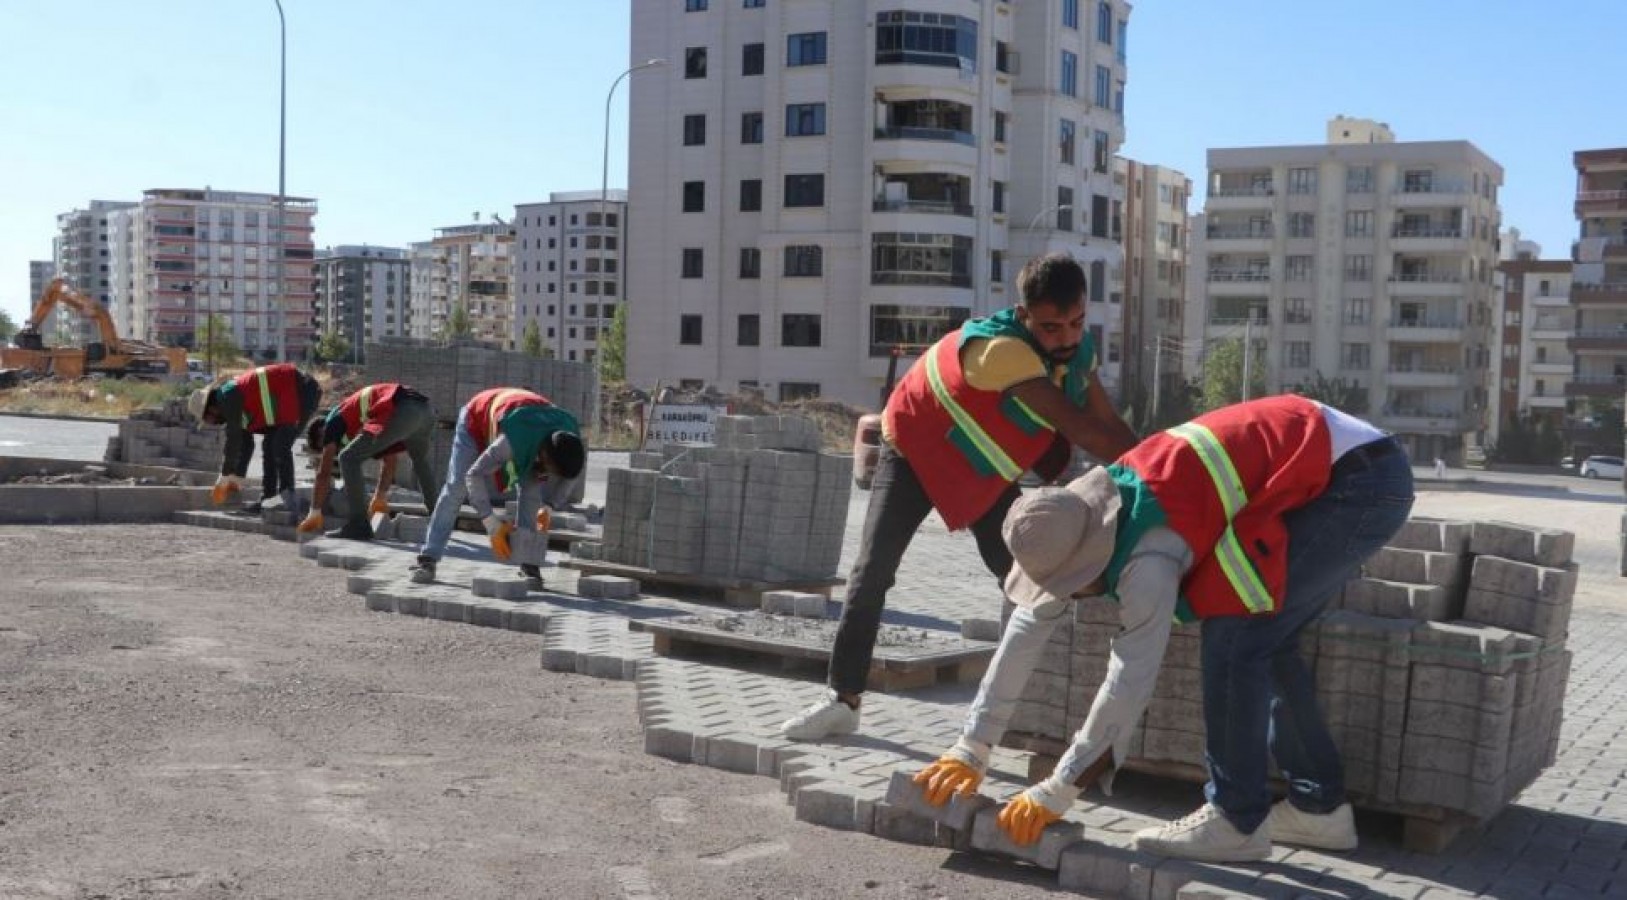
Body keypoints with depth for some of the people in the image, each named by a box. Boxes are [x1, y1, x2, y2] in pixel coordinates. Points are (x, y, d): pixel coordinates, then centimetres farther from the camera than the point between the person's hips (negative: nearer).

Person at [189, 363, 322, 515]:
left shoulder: (229, 397, -14)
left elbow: (233, 440, -15)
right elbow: (245, 442, 20)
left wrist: (223, 481, -8)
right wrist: (237, 479, 22)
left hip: (302, 393, -10)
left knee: (281, 446, -13)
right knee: (269, 444, 9)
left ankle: (288, 499, -9)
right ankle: (268, 498, 11)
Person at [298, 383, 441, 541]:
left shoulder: (334, 420, 19)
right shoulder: (358, 423, 40)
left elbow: (324, 472, 15)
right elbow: (390, 458, 44)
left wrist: (314, 514, 20)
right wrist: (381, 496, 49)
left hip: (401, 412, -8)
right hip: (425, 408, 8)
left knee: (349, 459, 5)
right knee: (421, 460, 36)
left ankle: (358, 526, 2)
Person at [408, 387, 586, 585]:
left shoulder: (572, 443, -32)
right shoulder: (513, 441, -49)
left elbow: (571, 476, -10)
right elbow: (474, 475, -39)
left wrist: (549, 507, -25)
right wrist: (493, 525, -40)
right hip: (477, 419, -4)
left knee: (532, 489, -11)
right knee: (456, 487, -12)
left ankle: (529, 565, -5)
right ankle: (427, 559, -9)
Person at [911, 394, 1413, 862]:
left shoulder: (1151, 554, -26)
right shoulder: (1085, 517, 0)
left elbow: (1130, 681, -20)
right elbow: (1027, 631, 4)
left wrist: (1054, 795, -10)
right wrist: (970, 751, 6)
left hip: (1359, 482, -9)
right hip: (1359, 472, 9)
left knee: (1234, 637, -11)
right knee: (1264, 639, 11)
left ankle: (1237, 820, -1)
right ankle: (1319, 807, 20)